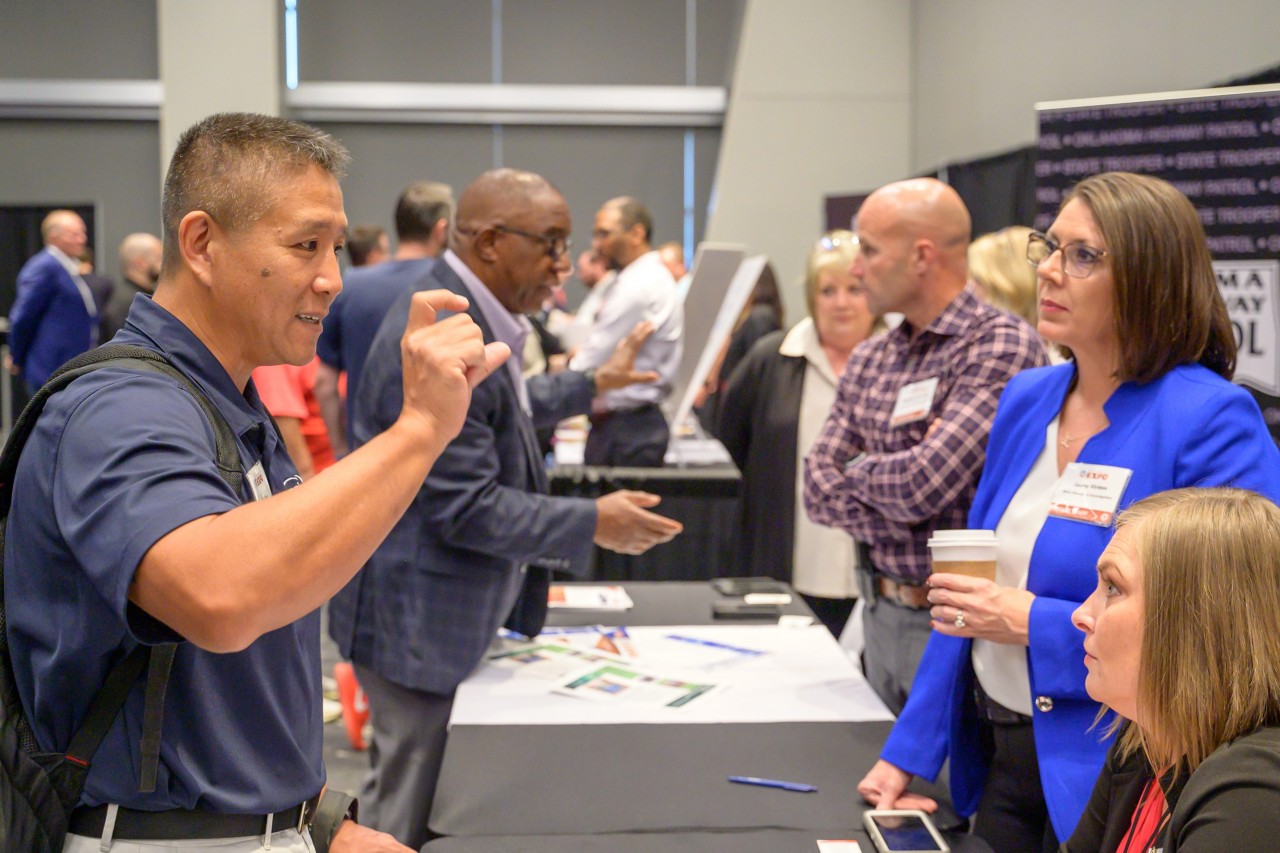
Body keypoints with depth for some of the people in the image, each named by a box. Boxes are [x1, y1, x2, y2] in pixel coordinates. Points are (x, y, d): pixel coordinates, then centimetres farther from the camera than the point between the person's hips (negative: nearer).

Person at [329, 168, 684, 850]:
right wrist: (593, 524, -17)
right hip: (419, 618, -10)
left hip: (454, 610, 10)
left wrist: (596, 383, 33)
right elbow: (466, 508, -24)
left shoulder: (469, 314, 8)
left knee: (426, 798, 18)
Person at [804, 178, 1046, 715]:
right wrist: (896, 524, -13)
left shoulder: (1002, 345, -14)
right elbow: (818, 487, 4)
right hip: (881, 616, 7)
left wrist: (858, 470, -2)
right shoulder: (868, 361, 10)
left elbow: (924, 483, -22)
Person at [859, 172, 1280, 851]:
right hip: (996, 762, 6)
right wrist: (909, 752, 7)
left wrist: (1036, 622, -22)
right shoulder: (1025, 400, 6)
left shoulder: (1213, 422, -16)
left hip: (1105, 775, -6)